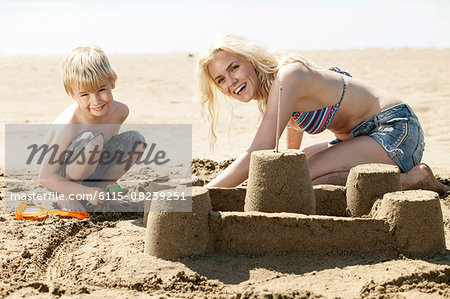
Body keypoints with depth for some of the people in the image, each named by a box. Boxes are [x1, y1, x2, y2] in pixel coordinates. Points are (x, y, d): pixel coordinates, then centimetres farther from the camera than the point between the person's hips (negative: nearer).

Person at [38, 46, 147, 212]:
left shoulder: (119, 111, -12)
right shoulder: (69, 126, -31)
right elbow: (45, 177, -27)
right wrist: (85, 192, -36)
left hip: (92, 172, 7)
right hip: (61, 176, -6)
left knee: (136, 140, -8)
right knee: (93, 139, -32)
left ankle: (99, 189, -2)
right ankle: (68, 198, -15)